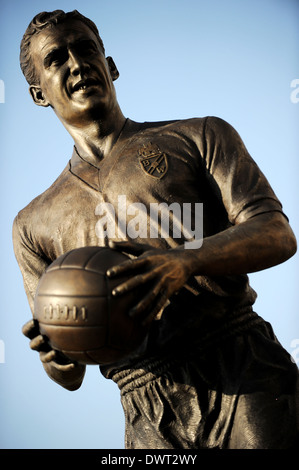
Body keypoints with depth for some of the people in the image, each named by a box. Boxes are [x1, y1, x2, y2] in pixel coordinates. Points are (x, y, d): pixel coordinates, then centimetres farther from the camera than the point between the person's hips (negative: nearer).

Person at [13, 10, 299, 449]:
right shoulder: (34, 224, 15)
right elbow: (70, 377, 15)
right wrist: (57, 357, -10)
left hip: (245, 368, -1)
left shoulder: (199, 136, 10)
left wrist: (185, 262, -22)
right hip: (151, 416, 2)